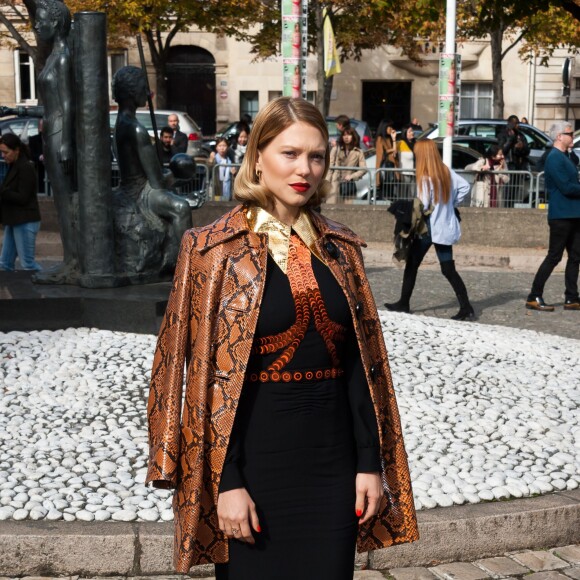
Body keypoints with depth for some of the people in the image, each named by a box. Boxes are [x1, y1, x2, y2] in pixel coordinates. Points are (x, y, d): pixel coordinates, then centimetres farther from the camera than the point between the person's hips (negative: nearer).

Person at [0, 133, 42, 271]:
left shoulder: (26, 168, -14)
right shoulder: (14, 167, 14)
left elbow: (22, 198, -19)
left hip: (25, 222, -9)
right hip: (14, 222, 9)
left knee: (27, 263, -6)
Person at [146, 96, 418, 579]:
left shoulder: (340, 247, 6)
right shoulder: (214, 249, -6)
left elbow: (361, 363, 7)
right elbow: (211, 375, -9)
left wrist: (371, 462, 2)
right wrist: (226, 481, -12)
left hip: (331, 454, 4)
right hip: (254, 453, -3)